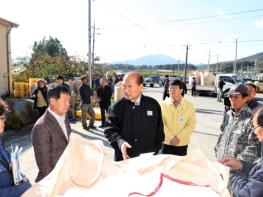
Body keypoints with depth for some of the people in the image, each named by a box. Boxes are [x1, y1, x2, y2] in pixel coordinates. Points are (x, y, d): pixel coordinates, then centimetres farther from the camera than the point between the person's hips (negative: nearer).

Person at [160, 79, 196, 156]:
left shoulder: (189, 106, -3)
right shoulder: (163, 105, -3)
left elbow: (191, 124, -6)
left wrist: (179, 138, -13)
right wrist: (170, 138, -13)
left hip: (182, 144, 0)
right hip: (166, 143, 0)